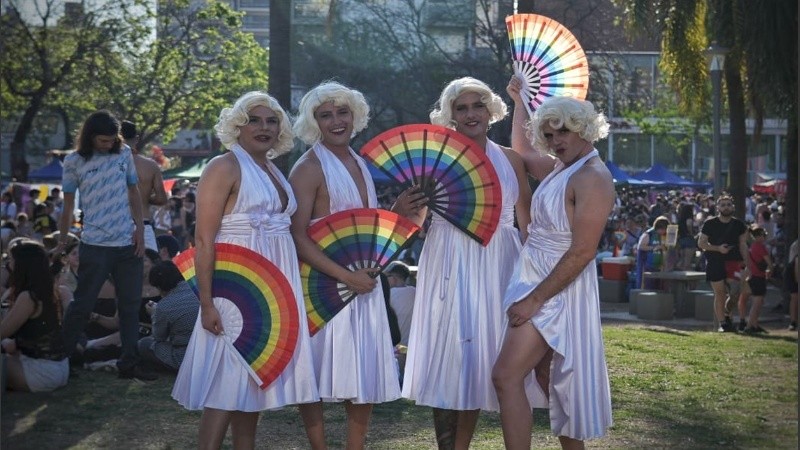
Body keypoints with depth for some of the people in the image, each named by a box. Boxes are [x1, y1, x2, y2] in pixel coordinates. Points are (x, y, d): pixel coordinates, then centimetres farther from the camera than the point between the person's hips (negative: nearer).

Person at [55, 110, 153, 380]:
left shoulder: (124, 154, 4)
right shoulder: (74, 162, -3)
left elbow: (133, 192, 11)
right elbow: (68, 205, 4)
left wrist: (140, 228, 1)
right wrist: (62, 242, 5)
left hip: (128, 244, 4)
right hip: (95, 246, -4)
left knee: (130, 305, 7)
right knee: (82, 305, 0)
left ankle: (129, 363, 14)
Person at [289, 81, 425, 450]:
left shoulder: (361, 164, 11)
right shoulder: (308, 168, -11)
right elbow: (297, 237, -18)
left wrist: (398, 212, 0)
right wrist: (346, 276, -23)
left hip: (363, 281, 7)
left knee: (367, 374, 10)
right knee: (316, 375, 0)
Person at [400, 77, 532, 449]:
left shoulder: (510, 160, 8)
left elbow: (527, 222, 10)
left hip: (496, 264, 2)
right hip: (450, 263, -2)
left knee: (481, 354, 5)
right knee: (447, 352, -5)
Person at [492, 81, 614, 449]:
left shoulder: (592, 178, -16)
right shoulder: (559, 168, 11)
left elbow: (582, 253, -22)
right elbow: (521, 152, 33)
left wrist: (534, 300, -22)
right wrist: (518, 101, 29)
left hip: (558, 290, -10)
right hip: (535, 281, 10)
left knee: (507, 376, -17)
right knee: (547, 379, 12)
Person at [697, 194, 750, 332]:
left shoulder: (739, 225, 6)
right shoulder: (710, 223, -1)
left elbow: (743, 246, 11)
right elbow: (701, 243, 0)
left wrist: (748, 265, 5)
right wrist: (718, 248, -14)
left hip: (733, 261, 1)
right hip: (715, 262, -1)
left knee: (735, 290, -15)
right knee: (719, 293, 0)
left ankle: (727, 313, 12)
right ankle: (722, 324, 8)